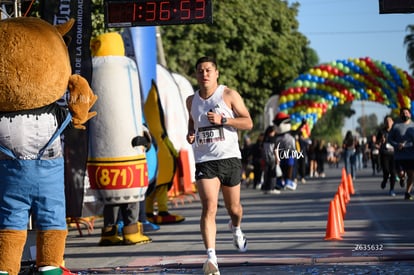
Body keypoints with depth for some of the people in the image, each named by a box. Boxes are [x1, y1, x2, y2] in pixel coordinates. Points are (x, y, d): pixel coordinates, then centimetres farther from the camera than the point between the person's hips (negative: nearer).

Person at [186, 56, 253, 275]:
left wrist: (223, 120, -17)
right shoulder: (192, 100, 10)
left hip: (229, 157, -1)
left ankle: (236, 229, 50)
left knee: (233, 207, 13)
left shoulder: (229, 95, -2)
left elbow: (248, 123, -4)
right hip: (204, 160, 1)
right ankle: (211, 257, -22)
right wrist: (190, 133, 6)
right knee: (209, 208, -16)